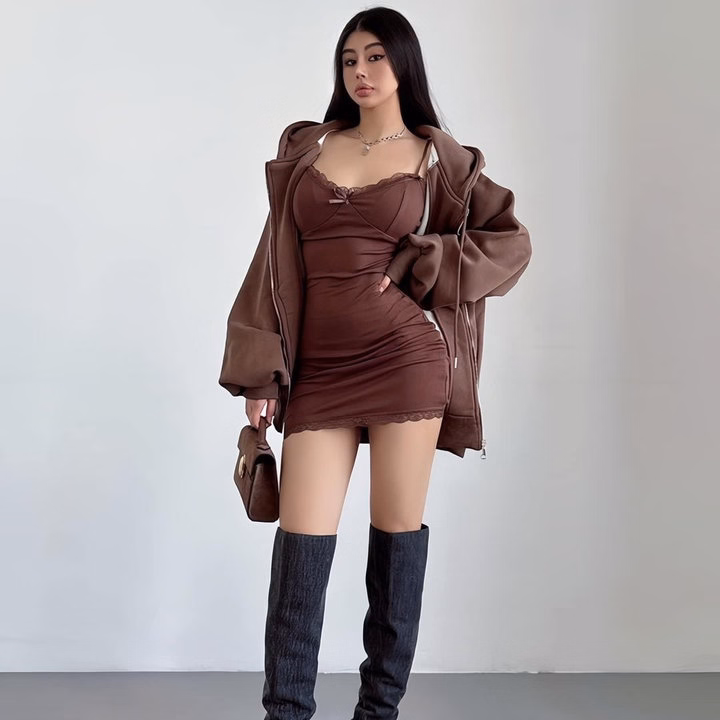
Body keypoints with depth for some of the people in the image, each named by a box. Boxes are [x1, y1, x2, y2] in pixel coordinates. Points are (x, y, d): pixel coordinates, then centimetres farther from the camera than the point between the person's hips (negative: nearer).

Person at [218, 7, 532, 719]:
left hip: (406, 357, -2)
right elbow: (276, 262, 10)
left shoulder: (435, 156, 8)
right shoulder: (306, 147, 13)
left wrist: (420, 266, -3)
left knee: (397, 532, 4)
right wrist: (261, 374, 3)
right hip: (318, 369, 2)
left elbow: (511, 240, 10)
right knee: (300, 541, -3)